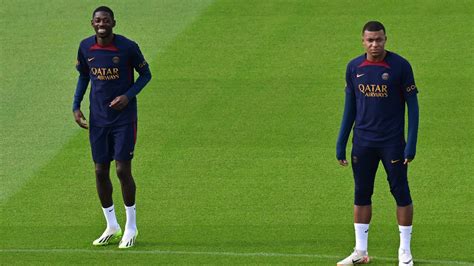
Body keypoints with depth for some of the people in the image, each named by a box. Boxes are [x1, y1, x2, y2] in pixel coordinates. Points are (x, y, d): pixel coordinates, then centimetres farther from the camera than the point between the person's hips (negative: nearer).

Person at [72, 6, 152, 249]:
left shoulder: (128, 47, -12)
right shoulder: (85, 47, -1)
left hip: (124, 116, -4)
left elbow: (145, 74, -1)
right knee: (100, 171, 5)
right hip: (98, 118, 4)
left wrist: (128, 95, -16)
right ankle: (111, 227, 19)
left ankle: (131, 227, 9)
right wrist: (76, 106, 4)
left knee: (122, 170, -6)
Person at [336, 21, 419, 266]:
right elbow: (350, 107, 12)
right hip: (363, 142, 4)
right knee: (361, 195, 7)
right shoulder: (354, 68, 4)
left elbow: (412, 105, -4)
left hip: (393, 143, -4)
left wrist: (411, 143, -11)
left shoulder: (400, 66, -7)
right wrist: (341, 143, 9)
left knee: (401, 193, 1)